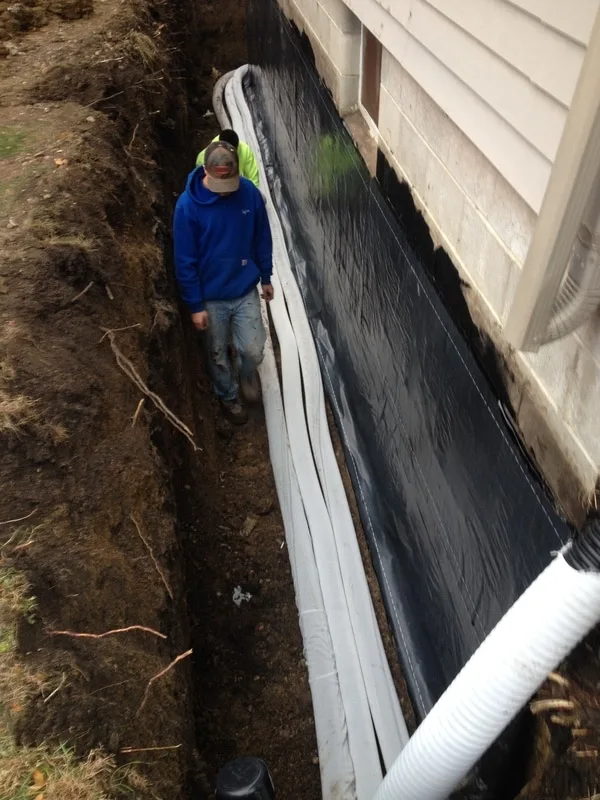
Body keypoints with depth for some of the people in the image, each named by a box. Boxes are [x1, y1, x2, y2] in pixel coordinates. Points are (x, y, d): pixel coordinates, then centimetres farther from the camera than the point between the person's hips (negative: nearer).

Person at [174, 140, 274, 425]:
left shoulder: (250, 193, -11)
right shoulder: (188, 205, -20)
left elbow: (262, 239, 4)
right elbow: (185, 261, -14)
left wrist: (266, 277, 11)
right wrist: (195, 305, -12)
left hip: (246, 290, 2)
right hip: (211, 297, -2)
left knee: (253, 350, 7)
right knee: (218, 354, 15)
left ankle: (247, 373, 43)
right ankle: (228, 396, 43)